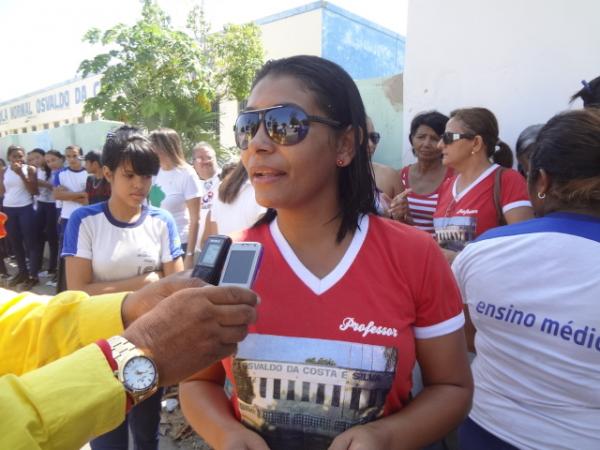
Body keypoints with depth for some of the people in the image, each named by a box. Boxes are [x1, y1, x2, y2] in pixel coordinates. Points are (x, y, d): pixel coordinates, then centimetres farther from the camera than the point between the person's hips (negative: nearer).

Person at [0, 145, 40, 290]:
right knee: (15, 242, 12)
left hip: (26, 209, -4)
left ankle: (33, 275, 2)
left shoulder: (30, 169, -3)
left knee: (30, 242, -2)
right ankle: (22, 271, 25)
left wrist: (21, 174, -18)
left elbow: (34, 191, -12)